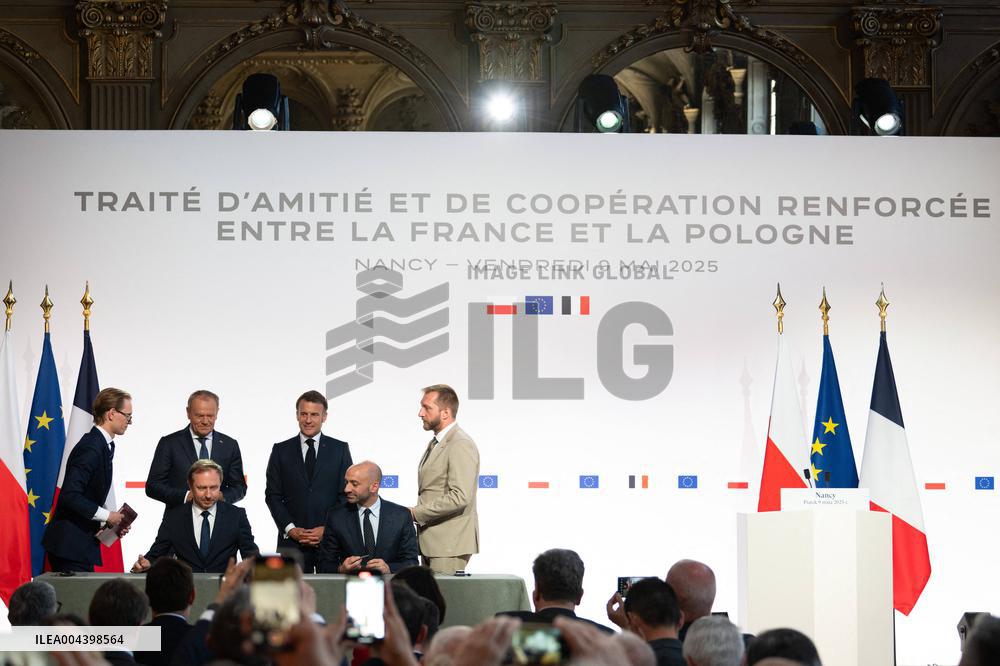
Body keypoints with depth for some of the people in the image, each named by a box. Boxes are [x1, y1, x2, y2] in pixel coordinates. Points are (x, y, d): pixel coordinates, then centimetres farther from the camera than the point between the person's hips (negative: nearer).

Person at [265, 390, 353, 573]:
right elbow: (272, 495, 7)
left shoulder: (340, 449, 9)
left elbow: (347, 494, 6)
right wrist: (291, 529, -5)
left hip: (331, 538, 0)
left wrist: (327, 529, -5)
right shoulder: (281, 451, 10)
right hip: (291, 541, 0)